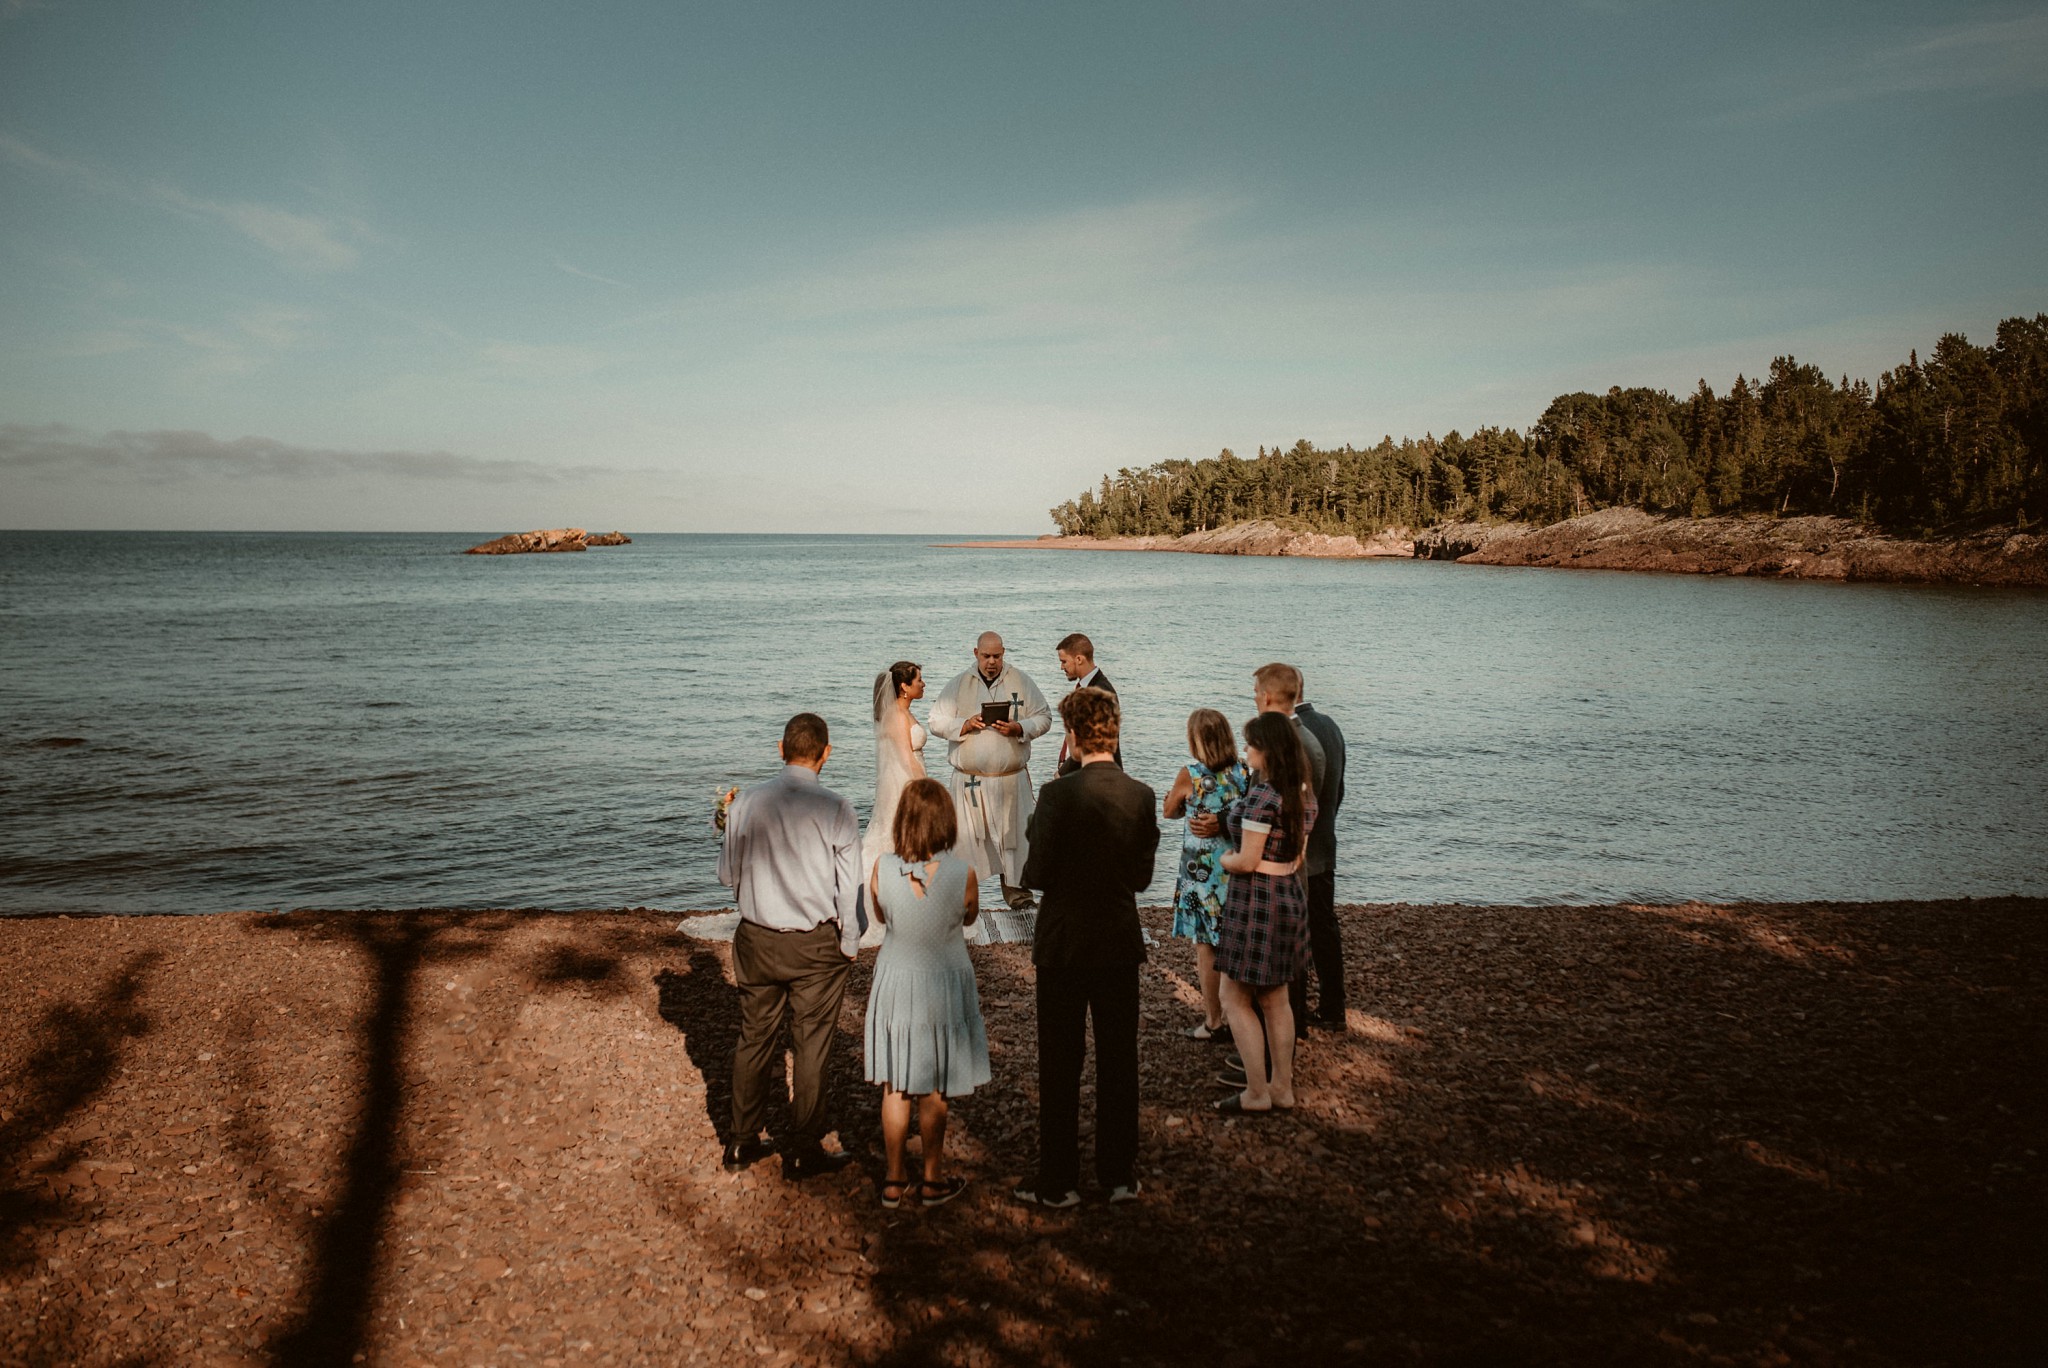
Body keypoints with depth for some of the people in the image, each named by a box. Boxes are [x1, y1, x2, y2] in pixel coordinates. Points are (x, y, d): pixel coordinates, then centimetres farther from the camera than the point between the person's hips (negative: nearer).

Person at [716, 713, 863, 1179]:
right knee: (812, 1048, 9)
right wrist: (850, 945, 3)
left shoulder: (746, 803, -6)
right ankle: (803, 1152, 19)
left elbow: (728, 874, 4)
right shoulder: (835, 808, -14)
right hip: (816, 946, -3)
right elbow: (849, 886, -9)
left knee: (753, 1039, 17)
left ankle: (743, 1141, 29)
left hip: (756, 939, 3)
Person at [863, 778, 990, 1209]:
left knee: (895, 1087, 14)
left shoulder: (883, 868, -15)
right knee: (933, 1089, 14)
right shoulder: (962, 873, -20)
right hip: (943, 983, -1)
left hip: (895, 980, 2)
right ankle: (932, 1180, 27)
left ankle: (894, 1181, 24)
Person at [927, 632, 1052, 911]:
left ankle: (1015, 887, 17)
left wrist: (1019, 728, -14)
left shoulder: (1021, 681, 4)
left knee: (1014, 833, 4)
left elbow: (1043, 718, 5)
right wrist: (965, 725, -14)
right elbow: (936, 722, 3)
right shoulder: (959, 684, 4)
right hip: (969, 779, 0)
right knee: (965, 835, 0)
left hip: (1011, 778, 0)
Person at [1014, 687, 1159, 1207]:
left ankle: (1057, 1183, 16)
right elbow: (1142, 876, 1)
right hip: (1120, 943, 4)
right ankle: (1120, 1175, 23)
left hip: (1064, 944, -4)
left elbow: (1037, 875, -15)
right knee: (1119, 1061, 13)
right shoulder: (1141, 795, -5)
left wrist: (1028, 864, 6)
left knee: (1060, 1065, 7)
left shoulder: (1058, 795, -18)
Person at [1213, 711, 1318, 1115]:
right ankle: (1282, 1086, 24)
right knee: (1275, 999, 17)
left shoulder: (1261, 797, -22)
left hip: (1255, 901, -9)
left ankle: (1257, 1093, 8)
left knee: (1234, 998, 4)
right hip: (1291, 895, 9)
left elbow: (1247, 862, -22)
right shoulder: (1303, 793, 5)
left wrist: (1224, 859, -1)